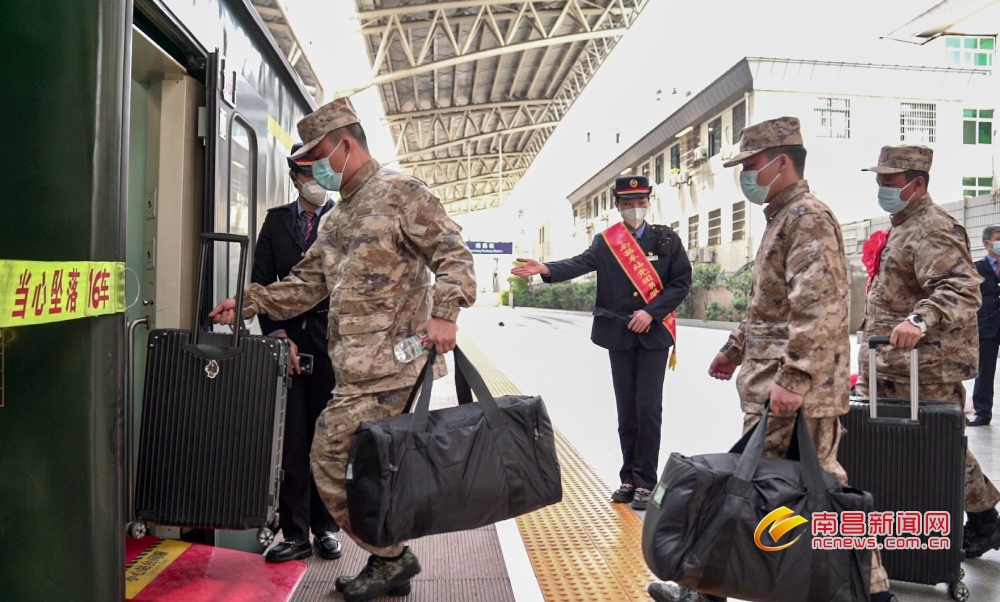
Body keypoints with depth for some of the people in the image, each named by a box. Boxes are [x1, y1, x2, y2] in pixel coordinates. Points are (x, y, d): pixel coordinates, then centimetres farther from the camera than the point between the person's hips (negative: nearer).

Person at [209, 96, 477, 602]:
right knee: (361, 464, 9)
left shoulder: (400, 192, -3)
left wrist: (444, 311, -24)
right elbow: (306, 285, 20)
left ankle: (389, 556, 7)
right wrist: (248, 303, 11)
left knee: (333, 456, -9)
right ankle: (390, 559, 23)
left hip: (390, 364, -8)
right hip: (358, 369, 9)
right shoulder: (336, 219, 22)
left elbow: (452, 253, -10)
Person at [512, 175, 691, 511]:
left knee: (648, 408, -5)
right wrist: (545, 269, -35)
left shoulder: (667, 239, 1)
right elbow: (579, 265, -15)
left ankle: (645, 482, 6)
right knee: (626, 410, 9)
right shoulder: (605, 242, 1)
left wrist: (651, 312, -13)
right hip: (619, 337, 2)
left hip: (654, 335, -1)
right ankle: (629, 479, 21)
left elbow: (682, 282, 0)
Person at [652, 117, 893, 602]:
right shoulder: (781, 217, 19)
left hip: (796, 387, -10)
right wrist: (735, 349, 28)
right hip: (770, 383, 10)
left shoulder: (808, 216, -13)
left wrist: (793, 379, -27)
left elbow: (816, 307, -23)